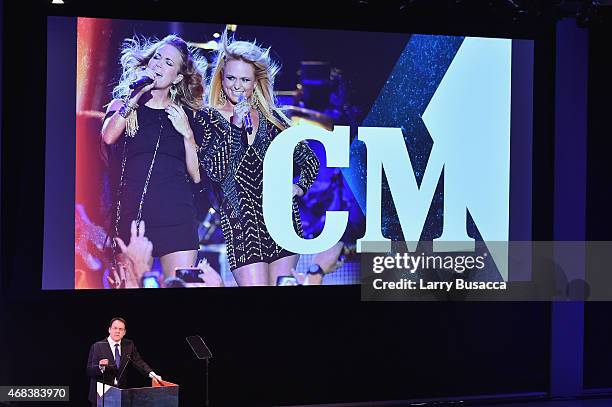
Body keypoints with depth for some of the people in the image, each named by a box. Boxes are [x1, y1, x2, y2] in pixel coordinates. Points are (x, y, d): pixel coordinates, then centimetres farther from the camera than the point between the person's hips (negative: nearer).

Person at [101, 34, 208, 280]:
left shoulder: (186, 114, 14)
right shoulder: (123, 104, 14)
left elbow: (197, 176, 9)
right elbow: (108, 137, -10)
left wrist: (187, 133, -2)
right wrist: (136, 96, -7)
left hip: (176, 214, 0)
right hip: (132, 211, 0)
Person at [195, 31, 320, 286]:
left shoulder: (272, 117, 12)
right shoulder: (208, 118, 3)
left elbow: (309, 159, 21)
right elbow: (215, 171, -10)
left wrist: (300, 187, 5)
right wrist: (235, 126, -14)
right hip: (241, 223, -3)